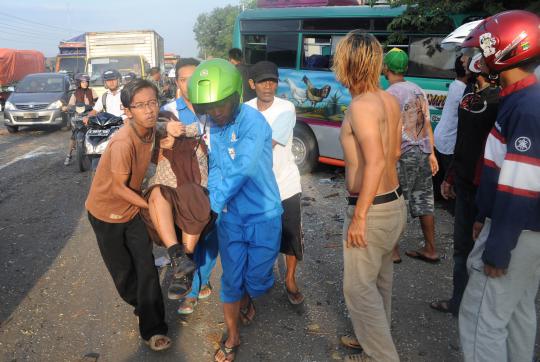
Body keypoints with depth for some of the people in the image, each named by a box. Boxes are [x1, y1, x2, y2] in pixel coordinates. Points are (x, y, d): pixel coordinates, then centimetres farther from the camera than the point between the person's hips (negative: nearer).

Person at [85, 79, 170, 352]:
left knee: (146, 267, 0)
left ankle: (152, 328, 12)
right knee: (124, 272, 11)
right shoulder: (123, 143, -32)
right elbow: (118, 188, -23)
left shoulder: (151, 130, -11)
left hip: (132, 207, 5)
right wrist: (151, 206, -16)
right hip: (106, 211, -5)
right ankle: (143, 306, 40)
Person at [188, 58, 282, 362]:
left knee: (257, 277, 10)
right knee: (231, 278, 10)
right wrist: (214, 203, -15)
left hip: (262, 214, -4)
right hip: (230, 215, 5)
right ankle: (233, 338, 29)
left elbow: (241, 171, -27)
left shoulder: (253, 122, -20)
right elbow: (214, 168, 2)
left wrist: (212, 204, -25)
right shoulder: (213, 126, 1)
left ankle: (247, 298, 46)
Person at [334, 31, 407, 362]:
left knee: (359, 288, 5)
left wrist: (359, 217, -25)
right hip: (395, 203, 9)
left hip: (373, 209, -9)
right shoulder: (390, 100, 6)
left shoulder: (361, 105, -20)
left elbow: (375, 162, -30)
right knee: (380, 280, 23)